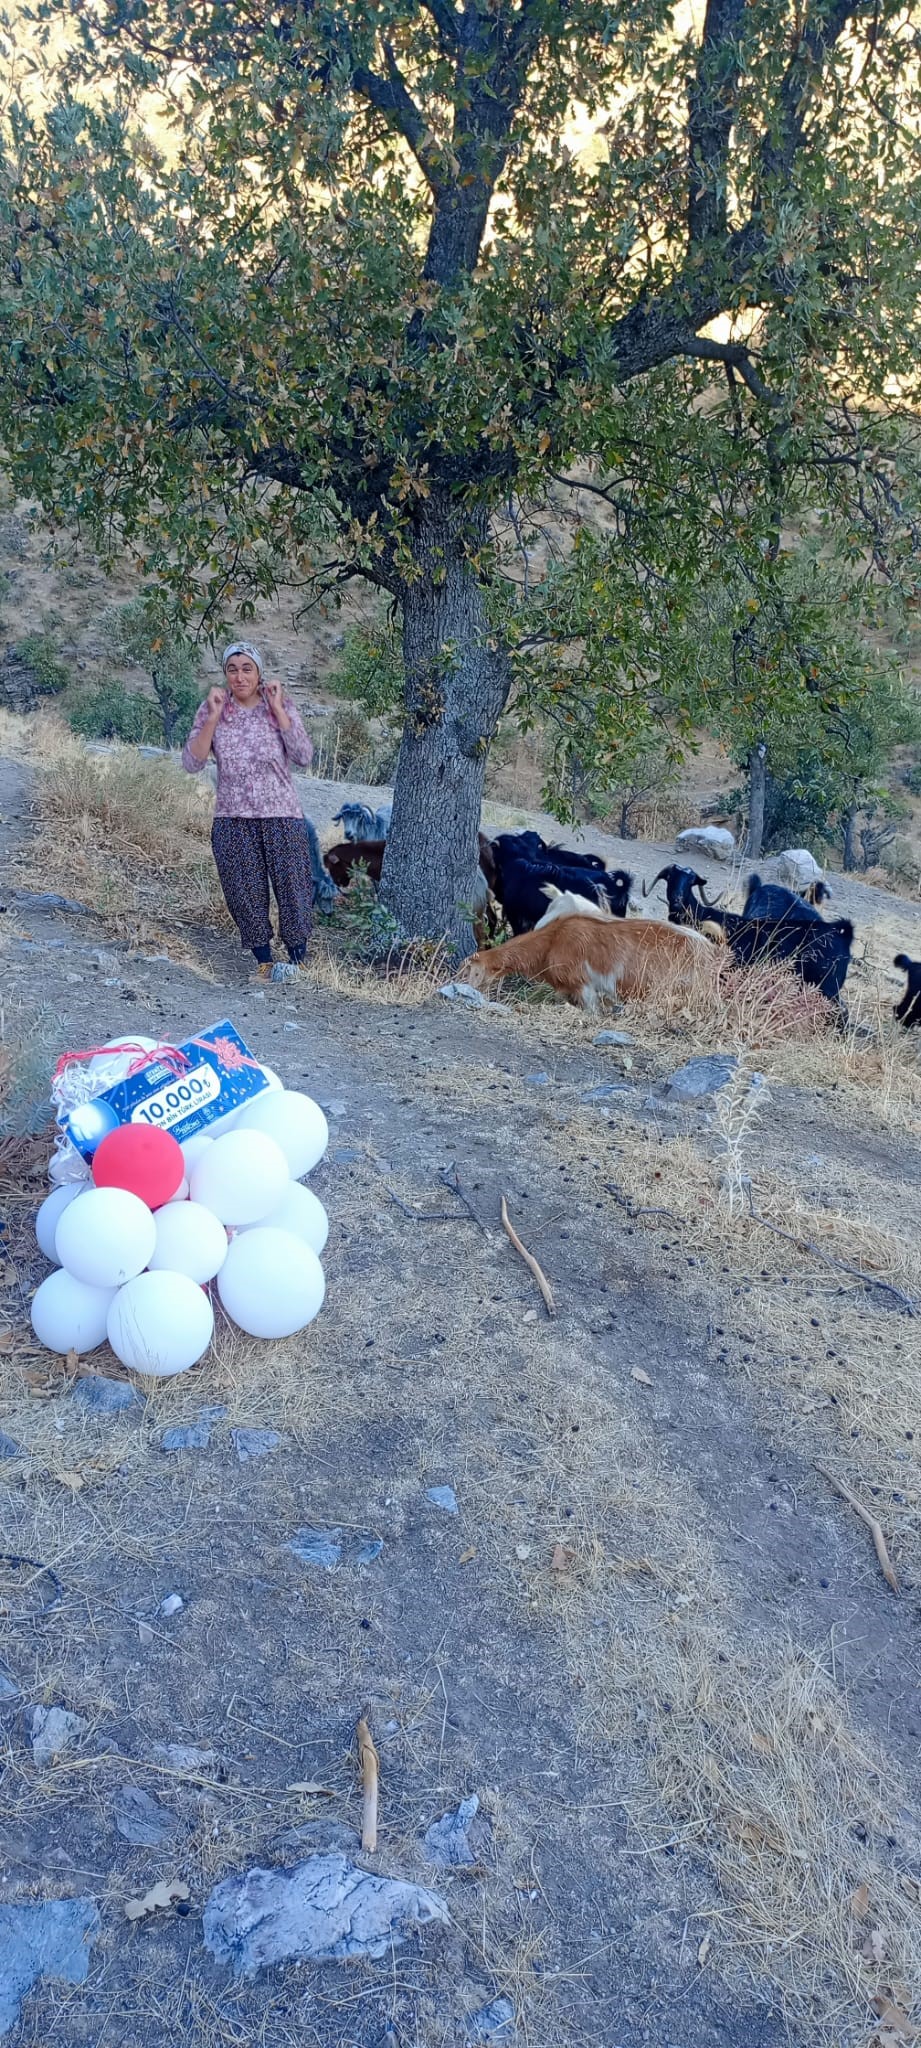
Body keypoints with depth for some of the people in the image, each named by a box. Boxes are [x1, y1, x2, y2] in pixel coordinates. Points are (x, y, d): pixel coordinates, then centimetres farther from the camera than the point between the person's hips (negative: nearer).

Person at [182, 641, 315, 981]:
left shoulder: (280, 706, -1)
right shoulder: (212, 709, 1)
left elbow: (304, 757, -12)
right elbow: (192, 763, -8)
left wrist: (278, 710, -14)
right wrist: (213, 717, -15)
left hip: (281, 816, -1)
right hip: (233, 820, 1)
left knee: (291, 887, 4)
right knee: (245, 893, 6)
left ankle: (297, 959, 21)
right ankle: (265, 962, 21)